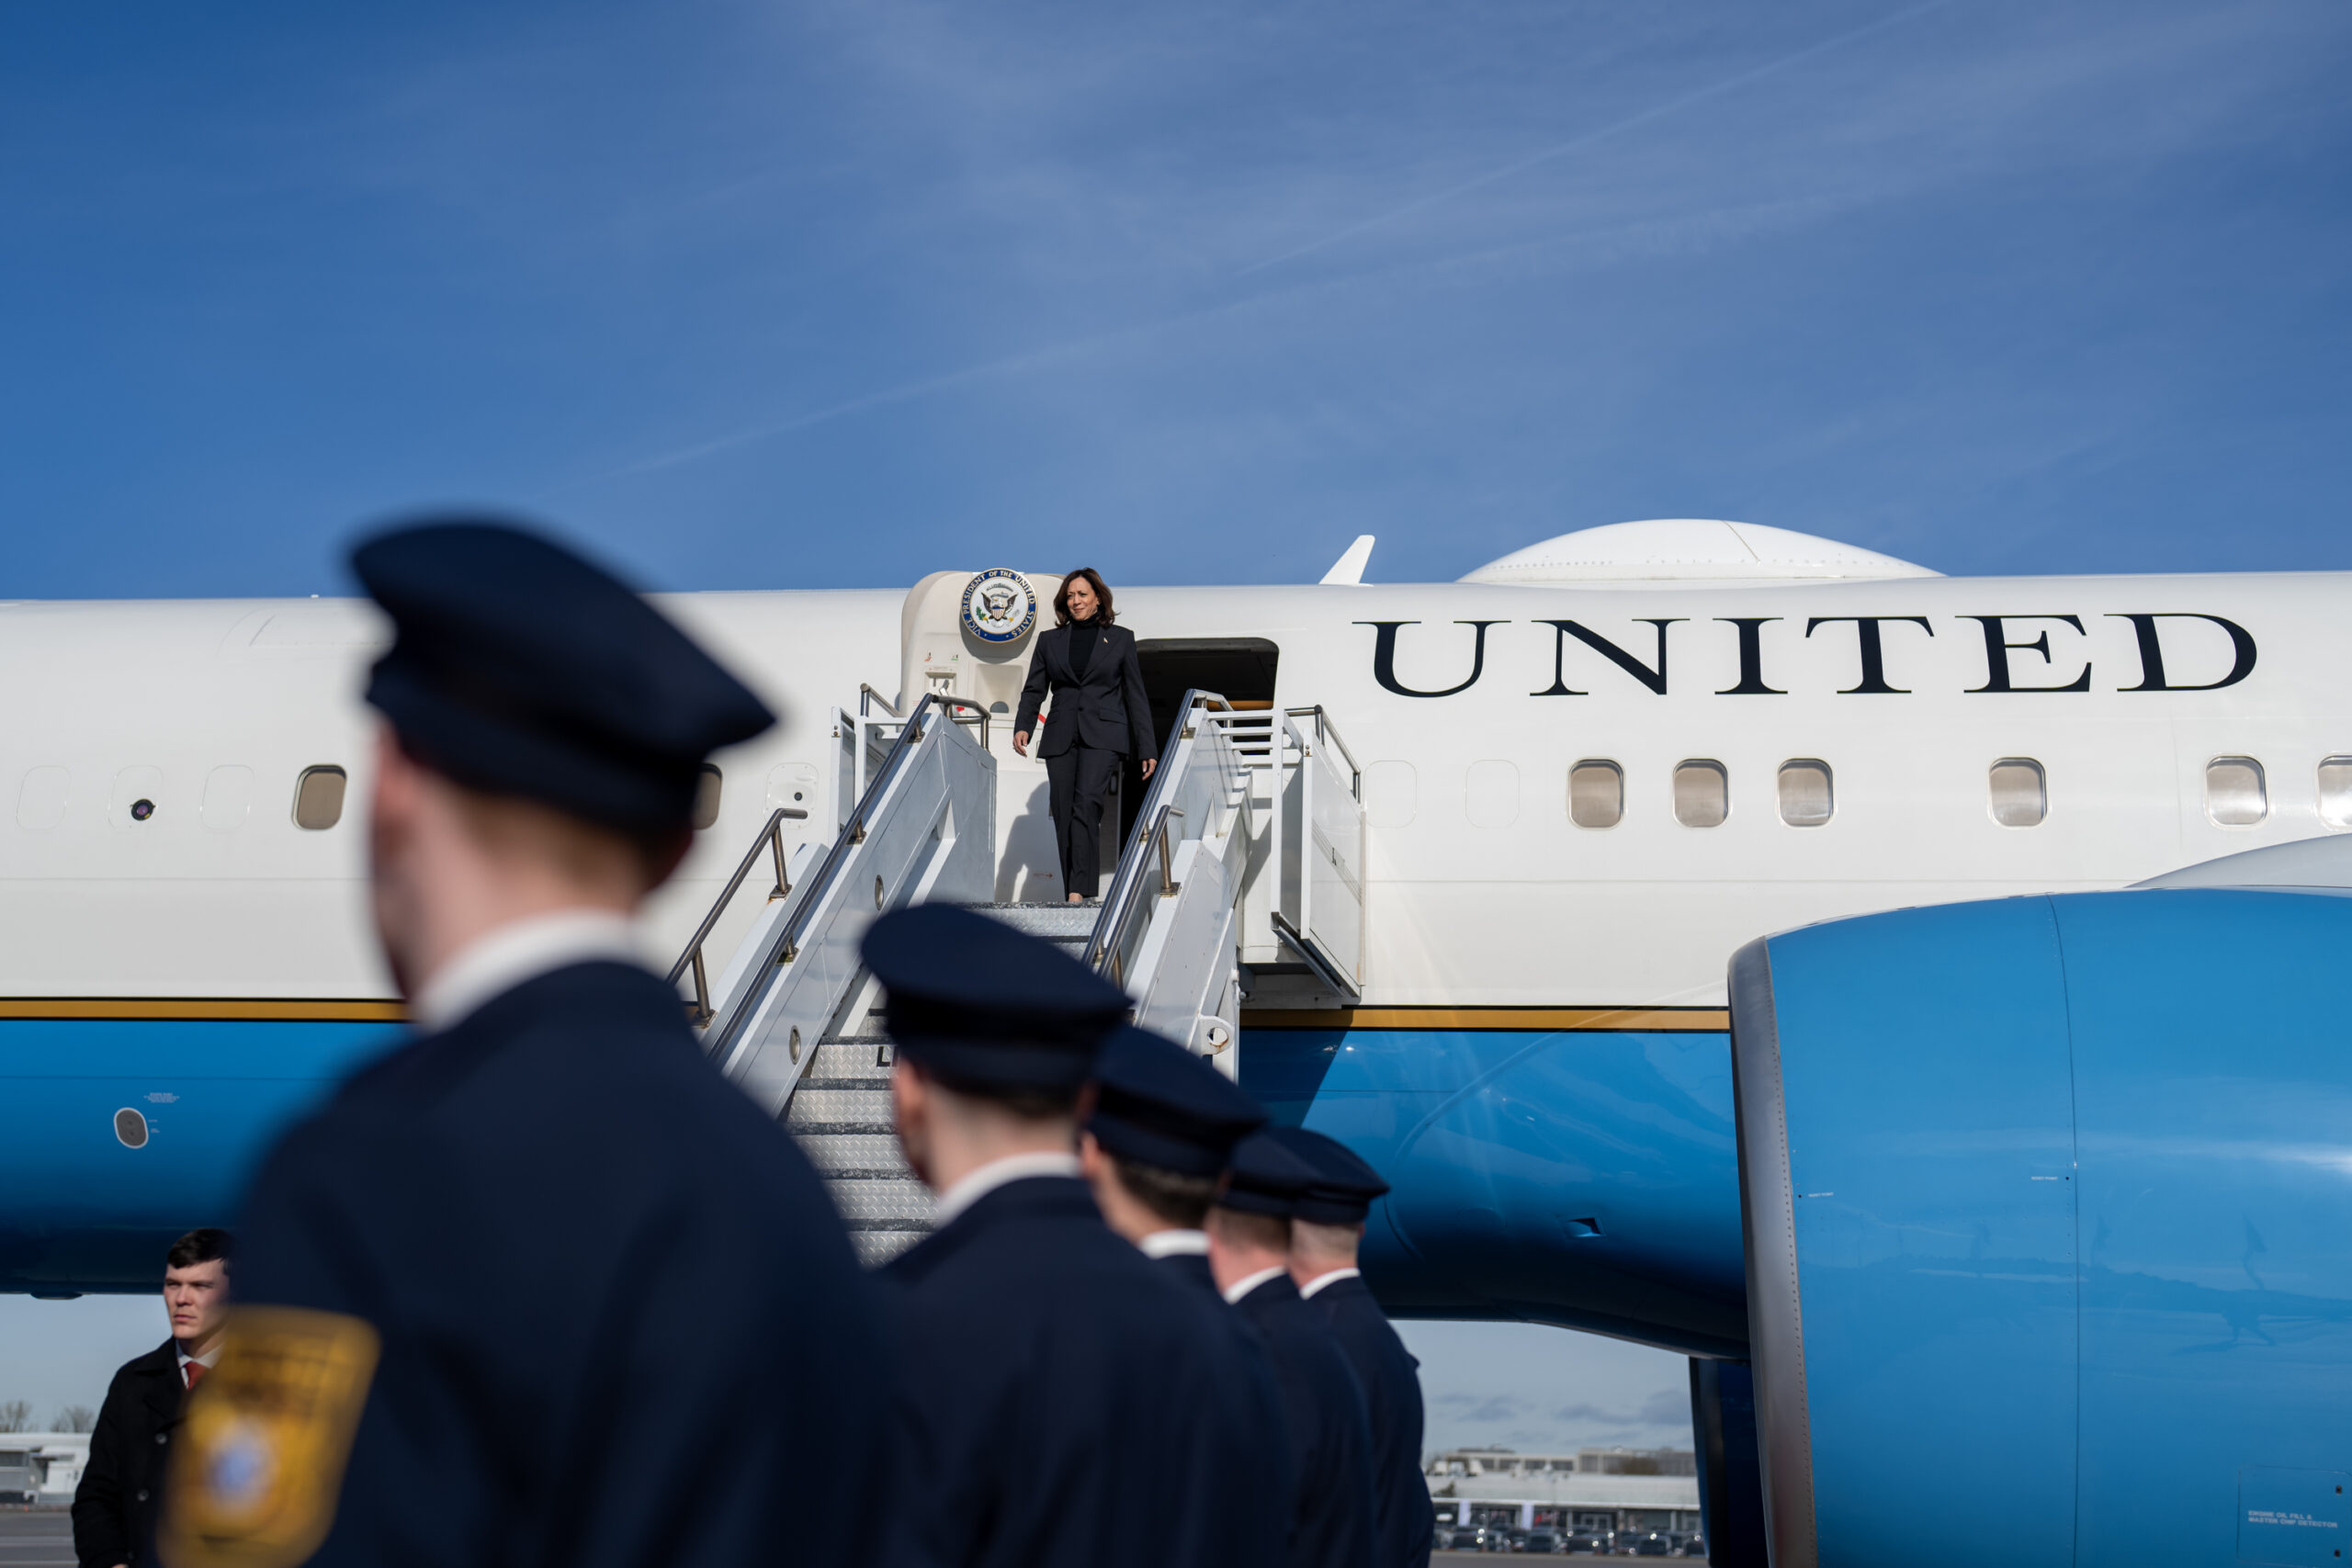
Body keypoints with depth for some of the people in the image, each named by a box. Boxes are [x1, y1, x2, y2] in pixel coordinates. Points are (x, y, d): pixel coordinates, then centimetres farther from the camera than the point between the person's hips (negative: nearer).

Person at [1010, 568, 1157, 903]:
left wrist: (1147, 748, 5)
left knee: (1086, 803, -23)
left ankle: (1079, 891, -30)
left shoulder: (1120, 639, 10)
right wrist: (1022, 726, -9)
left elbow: (1135, 696, 9)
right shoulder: (1049, 640, 15)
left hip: (1103, 736, -3)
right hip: (1061, 738, 3)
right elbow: (1034, 690, 11)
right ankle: (1073, 895, 8)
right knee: (1063, 816, -1)